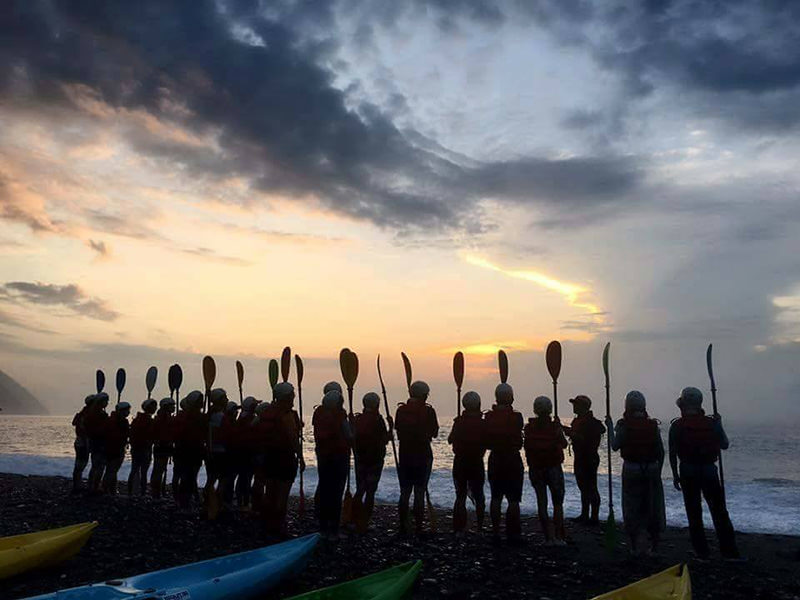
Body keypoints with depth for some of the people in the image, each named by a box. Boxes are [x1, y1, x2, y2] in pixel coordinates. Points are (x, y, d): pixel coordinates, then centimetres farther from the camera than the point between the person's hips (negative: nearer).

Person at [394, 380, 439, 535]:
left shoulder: (401, 410, -2)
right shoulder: (428, 411, -11)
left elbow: (397, 429, 9)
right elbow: (434, 433, 0)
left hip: (404, 455, 3)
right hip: (423, 456, -3)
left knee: (404, 492, 10)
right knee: (420, 493, 3)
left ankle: (403, 527, 14)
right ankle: (418, 527, 4)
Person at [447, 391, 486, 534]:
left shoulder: (459, 422, -6)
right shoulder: (482, 423, -12)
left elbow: (450, 440, 4)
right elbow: (487, 443, -6)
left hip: (460, 462, 1)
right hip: (477, 463, -1)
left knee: (460, 495, 9)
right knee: (478, 496, 15)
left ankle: (459, 528, 5)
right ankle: (480, 526, 14)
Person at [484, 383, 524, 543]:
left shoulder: (489, 416, -3)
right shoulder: (516, 417, -13)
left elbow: (486, 441, 2)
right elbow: (519, 441, -6)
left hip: (495, 460, 4)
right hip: (513, 460, -4)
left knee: (496, 497, 12)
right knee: (513, 499, 3)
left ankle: (495, 531, 14)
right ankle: (513, 533, 4)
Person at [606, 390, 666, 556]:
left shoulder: (624, 425, -10)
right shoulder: (653, 425, -1)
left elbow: (615, 446, -6)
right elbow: (661, 451, 2)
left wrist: (610, 427, 4)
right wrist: (658, 471, 12)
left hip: (632, 470, -3)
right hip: (652, 469, 3)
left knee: (632, 508, 7)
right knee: (652, 507, 14)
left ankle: (638, 546, 7)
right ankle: (653, 544, 22)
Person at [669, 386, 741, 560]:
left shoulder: (677, 426, -7)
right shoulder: (711, 423, -2)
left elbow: (672, 453, -7)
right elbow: (725, 445, 7)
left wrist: (675, 475, 2)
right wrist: (719, 425, 18)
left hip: (688, 471, -1)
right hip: (709, 470, 1)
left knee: (694, 512, 8)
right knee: (719, 511, 10)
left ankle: (701, 552, 11)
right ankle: (729, 551, 10)